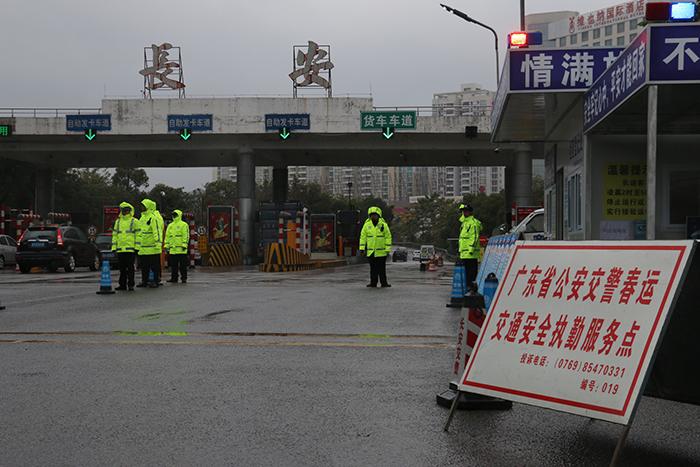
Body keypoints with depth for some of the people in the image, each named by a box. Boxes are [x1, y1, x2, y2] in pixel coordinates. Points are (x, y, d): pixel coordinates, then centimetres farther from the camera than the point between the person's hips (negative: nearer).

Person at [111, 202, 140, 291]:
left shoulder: (134, 221, 2)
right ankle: (122, 284, 14)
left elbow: (137, 235, -2)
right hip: (120, 249, 5)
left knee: (130, 268, -4)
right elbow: (114, 235, 17)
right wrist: (114, 247, 10)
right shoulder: (118, 222, 17)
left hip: (130, 249, -5)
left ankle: (130, 285, -1)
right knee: (122, 268, 8)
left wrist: (137, 247, -10)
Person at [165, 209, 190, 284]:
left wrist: (184, 245, -16)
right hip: (172, 249, 6)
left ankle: (184, 278, 3)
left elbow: (186, 236, -8)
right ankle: (174, 278, 13)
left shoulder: (184, 225, -1)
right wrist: (166, 245, 10)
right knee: (173, 265, 7)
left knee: (183, 265, -3)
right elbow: (167, 236, 18)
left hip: (181, 249, -6)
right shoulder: (170, 225, 18)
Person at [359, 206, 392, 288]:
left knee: (382, 268, 2)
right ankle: (373, 282, 12)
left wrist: (388, 249, -8)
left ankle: (383, 282, 7)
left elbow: (388, 237, -3)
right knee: (373, 268, 7)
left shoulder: (384, 225, -3)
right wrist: (362, 248, -1)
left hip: (381, 252, -2)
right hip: (370, 252, 2)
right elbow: (363, 236, 5)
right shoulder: (367, 225, 2)